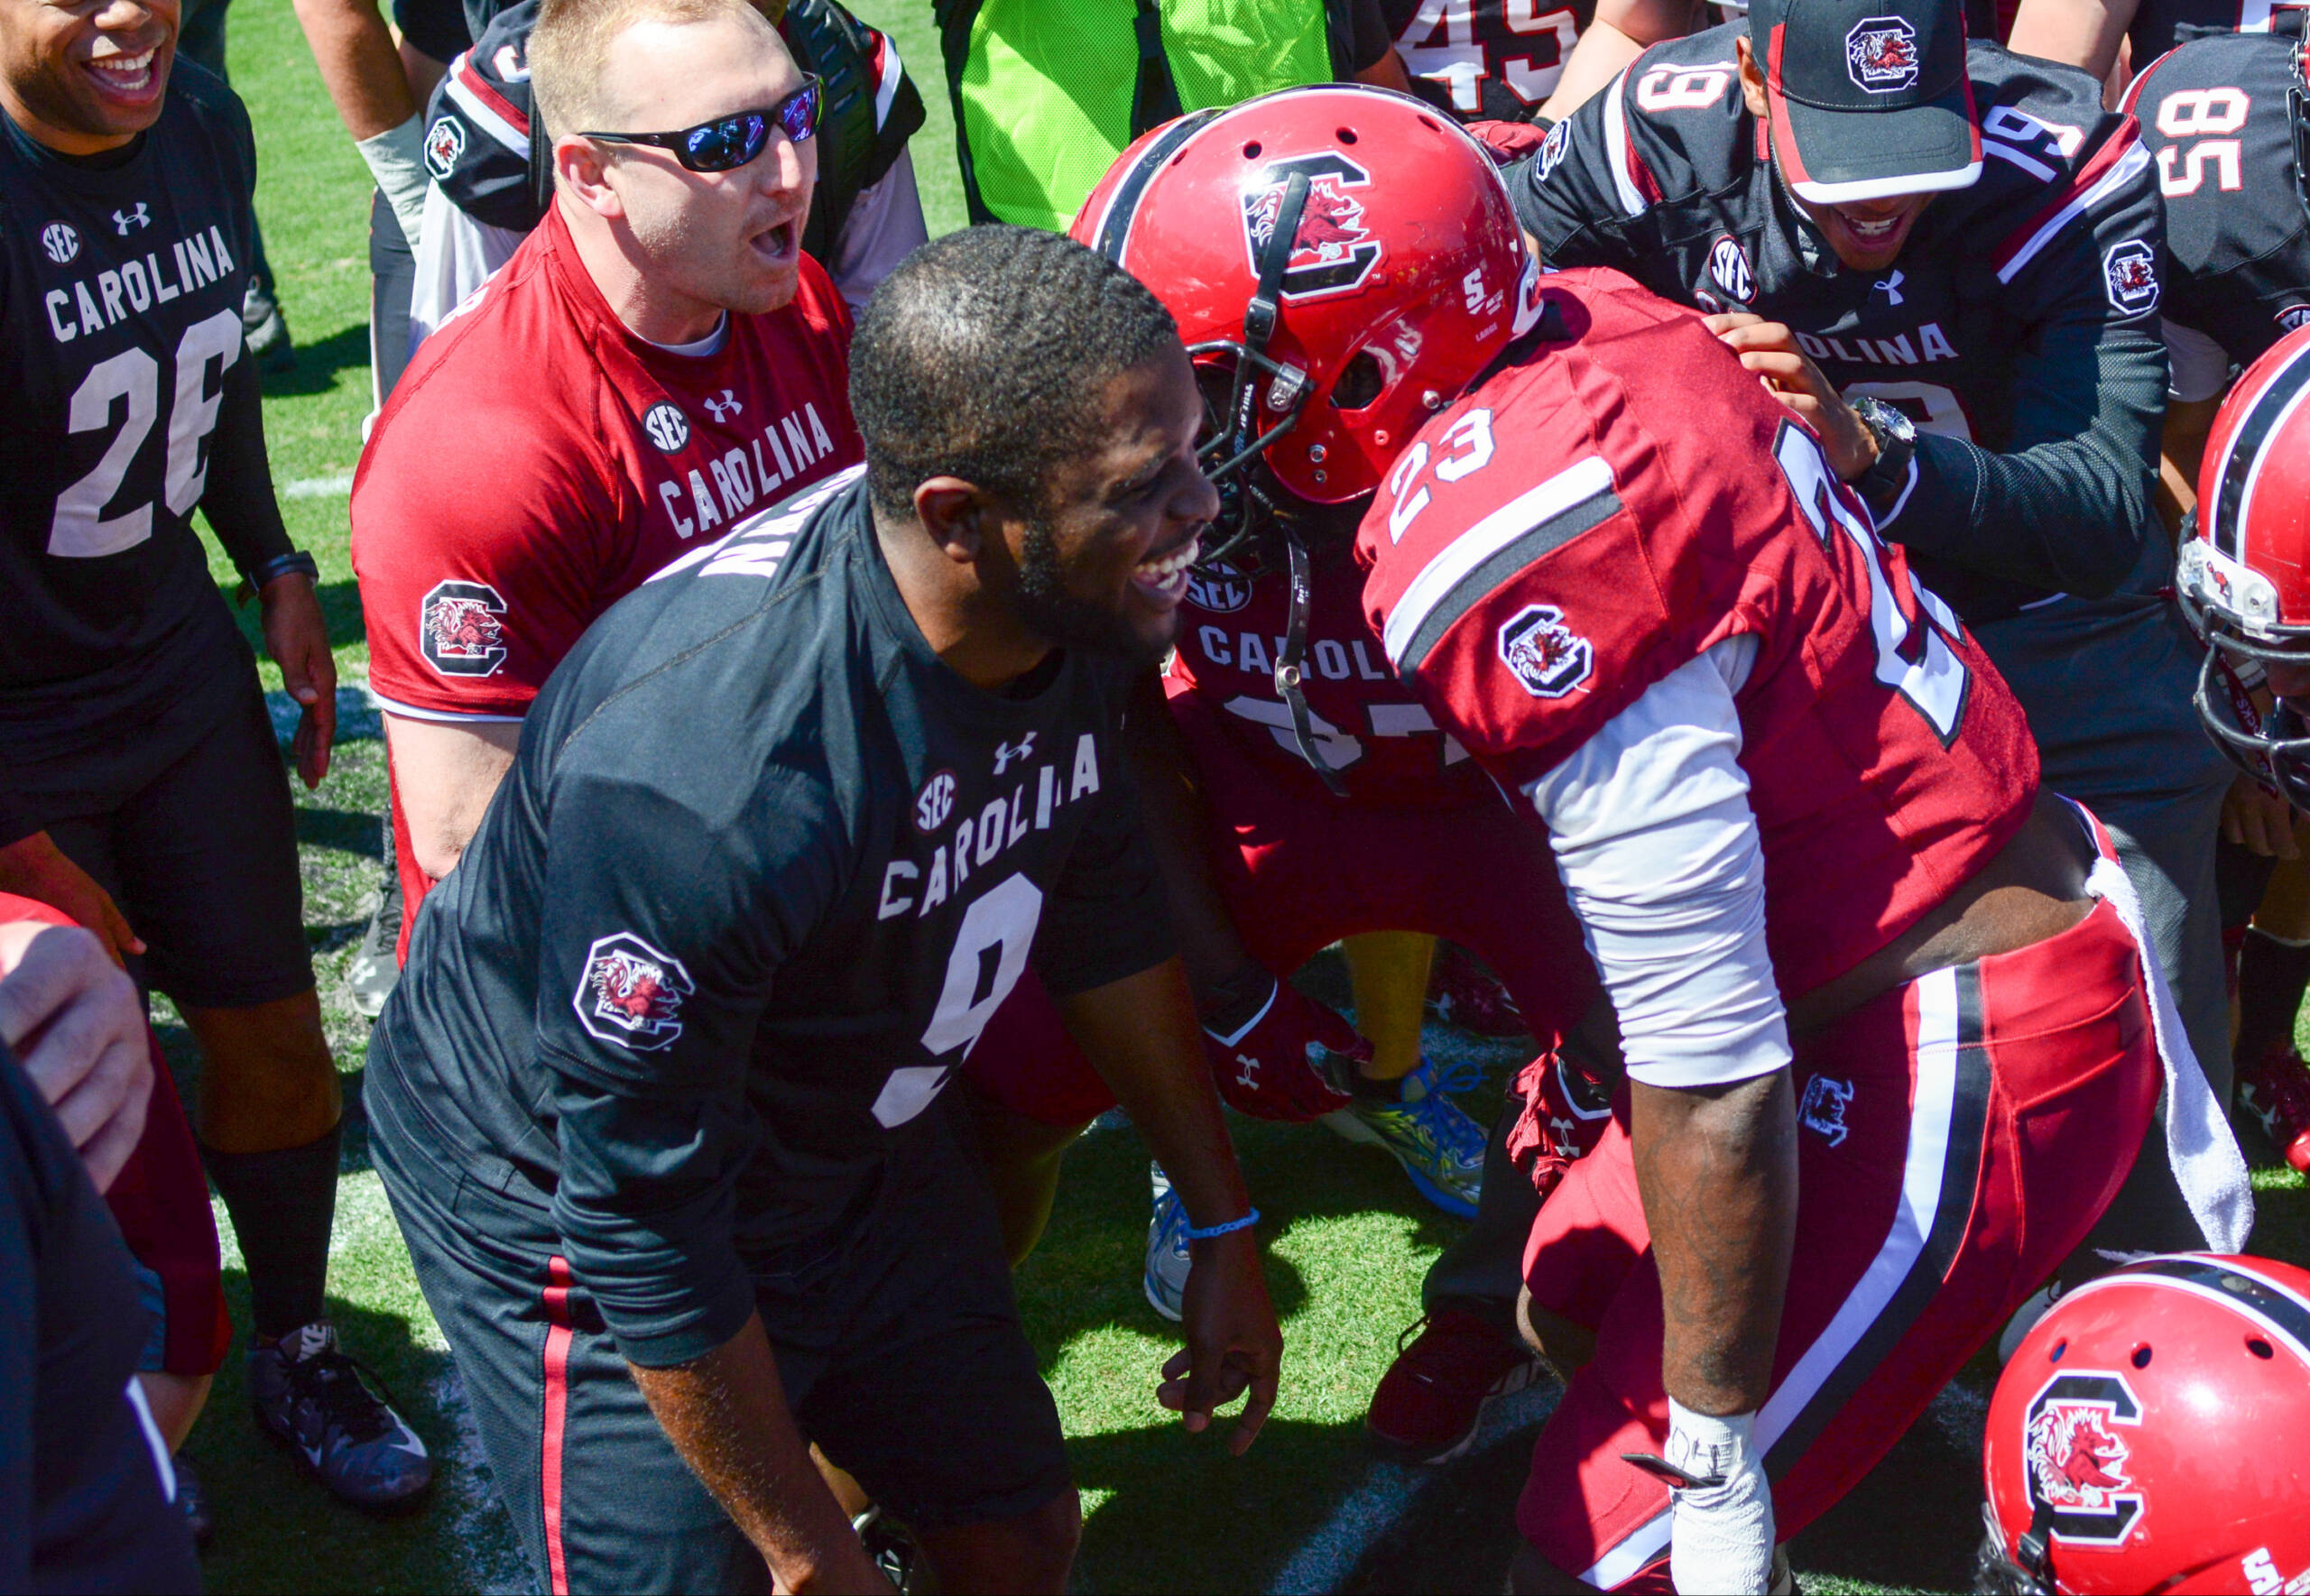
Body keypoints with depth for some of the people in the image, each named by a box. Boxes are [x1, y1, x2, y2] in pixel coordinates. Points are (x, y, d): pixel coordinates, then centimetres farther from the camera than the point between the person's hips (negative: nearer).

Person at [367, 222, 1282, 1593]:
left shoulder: (1080, 606, -18)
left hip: (856, 1144, 7)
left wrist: (1226, 1230, 9)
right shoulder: (703, 780, -40)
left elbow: (1105, 915, 2)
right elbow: (647, 1227, -28)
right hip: (570, 1190, -6)